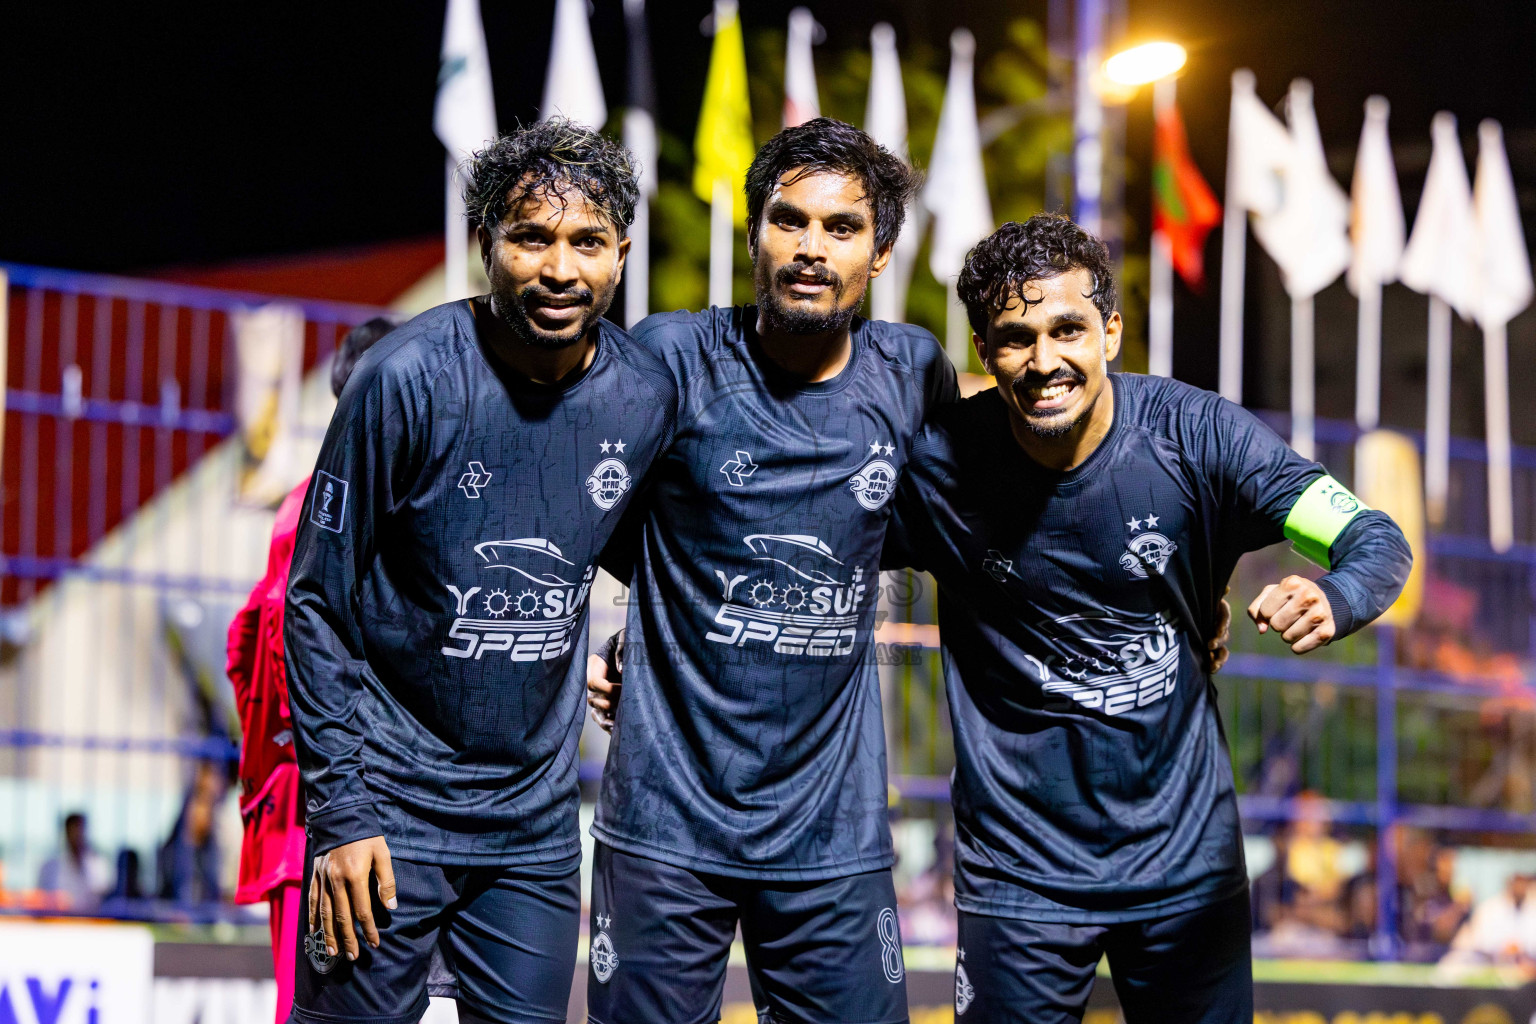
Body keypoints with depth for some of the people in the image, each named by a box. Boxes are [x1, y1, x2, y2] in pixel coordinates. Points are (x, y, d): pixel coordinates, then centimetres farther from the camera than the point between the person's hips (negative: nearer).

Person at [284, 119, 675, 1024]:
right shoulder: (408, 380, -15)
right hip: (393, 803, -4)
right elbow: (318, 604, -10)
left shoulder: (647, 397, -2)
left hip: (537, 811, 4)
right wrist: (342, 811, -13)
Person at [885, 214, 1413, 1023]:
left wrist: (1332, 602, -37)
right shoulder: (937, 464, -12)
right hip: (1021, 864, -1)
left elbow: (1377, 541, -16)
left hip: (1187, 856, 1)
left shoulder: (1194, 436, -12)